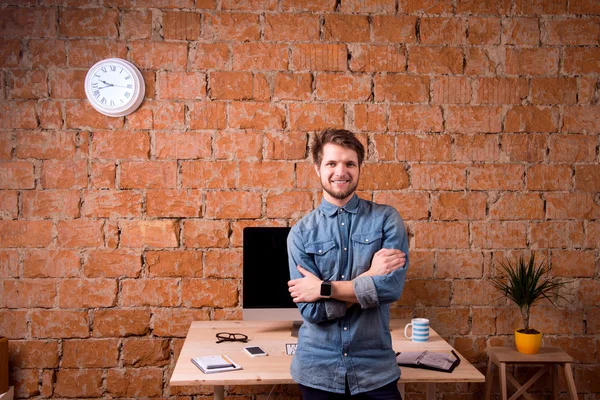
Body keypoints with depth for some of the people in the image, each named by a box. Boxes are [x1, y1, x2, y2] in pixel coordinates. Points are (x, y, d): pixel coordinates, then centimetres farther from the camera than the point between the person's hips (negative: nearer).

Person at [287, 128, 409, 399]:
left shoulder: (386, 219, -3)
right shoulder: (301, 232, -3)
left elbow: (392, 286, -17)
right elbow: (311, 309, -11)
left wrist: (324, 288, -15)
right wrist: (369, 277, -17)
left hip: (375, 369, 0)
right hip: (317, 370, 1)